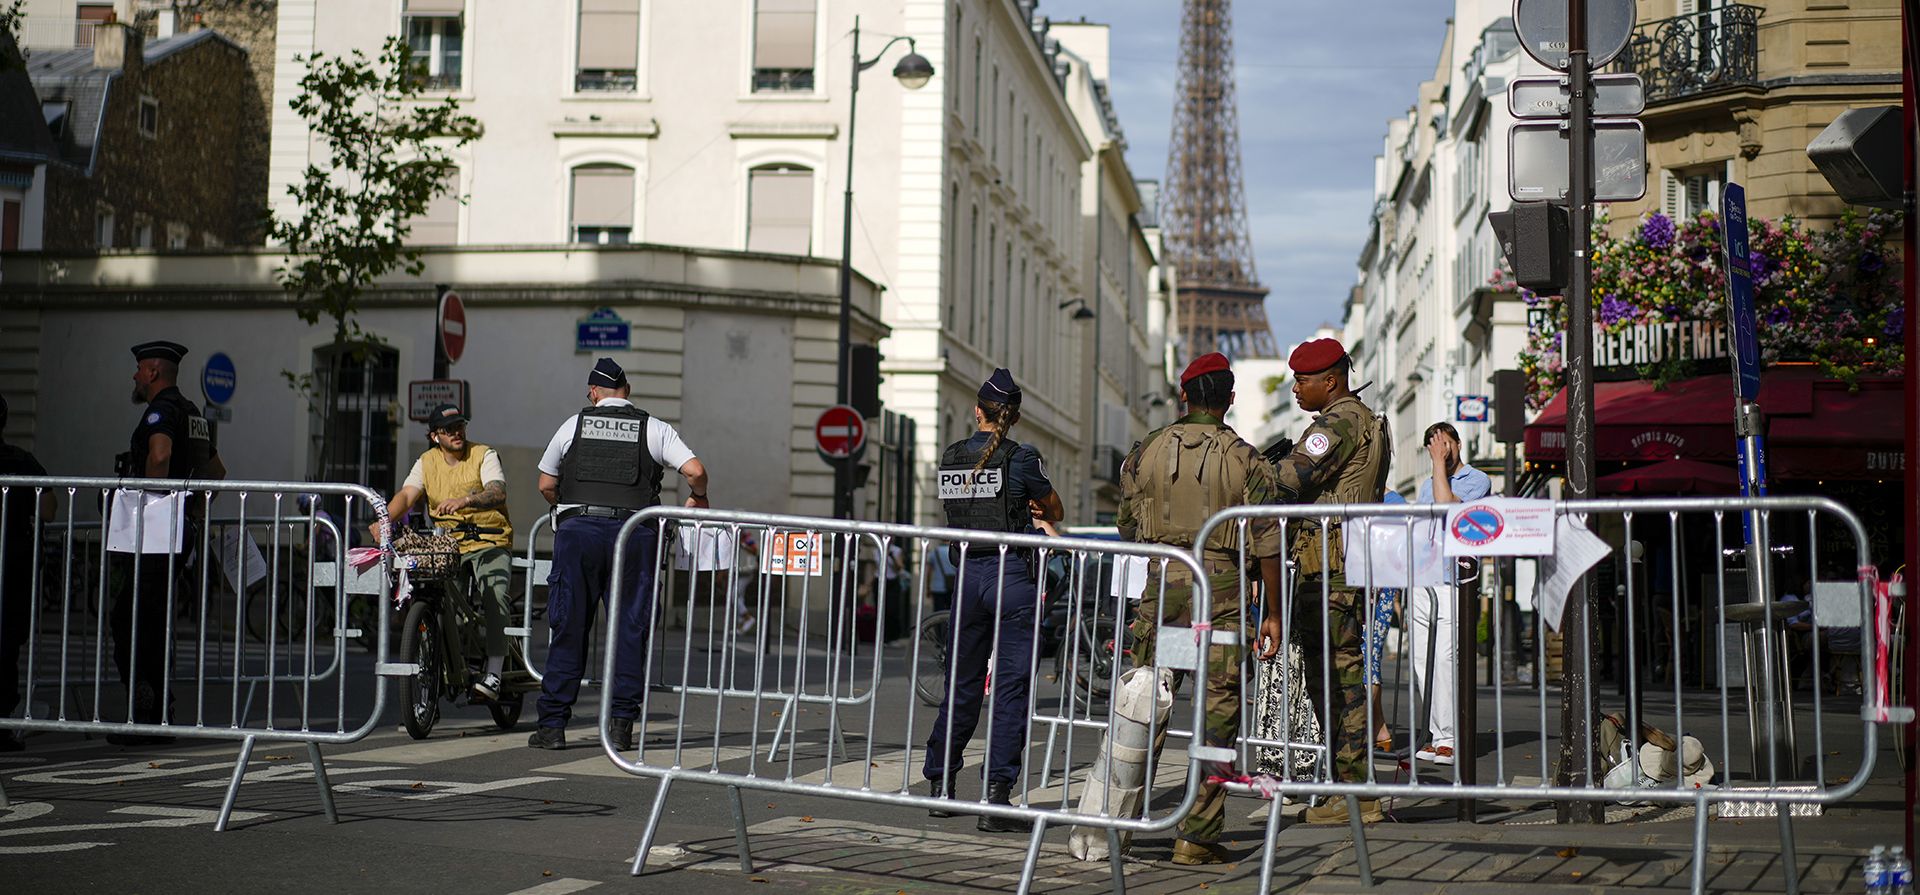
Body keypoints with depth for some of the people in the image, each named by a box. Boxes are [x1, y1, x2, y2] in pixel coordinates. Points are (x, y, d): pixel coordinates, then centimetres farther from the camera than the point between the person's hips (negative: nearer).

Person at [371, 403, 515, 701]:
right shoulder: (427, 462, 10)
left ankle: (494, 673, -27)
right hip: (445, 548, 4)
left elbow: (498, 493, -19)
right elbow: (407, 495, -4)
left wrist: (465, 501, -39)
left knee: (496, 596, -26)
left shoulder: (484, 455, -2)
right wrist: (385, 519, -26)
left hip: (490, 543, -4)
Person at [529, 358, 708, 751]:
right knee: (629, 628, 6)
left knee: (568, 628, 5)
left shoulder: (574, 424, 14)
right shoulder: (654, 428, 10)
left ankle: (552, 724, 6)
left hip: (577, 528, 1)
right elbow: (695, 471, 0)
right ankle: (620, 725, 4)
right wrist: (697, 498, 21)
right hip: (634, 532, 0)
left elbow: (546, 485, 19)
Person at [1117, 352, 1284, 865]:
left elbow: (1127, 526, 12)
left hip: (1159, 577, 3)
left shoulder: (1147, 450, 5)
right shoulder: (1246, 461, -2)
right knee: (1218, 708, 3)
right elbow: (1266, 543, -3)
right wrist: (1272, 614, 3)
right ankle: (1197, 836, 2)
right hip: (1218, 583, -2)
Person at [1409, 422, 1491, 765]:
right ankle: (1437, 735, 6)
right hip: (1419, 579, 7)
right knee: (1422, 661, 2)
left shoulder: (1477, 480, 2)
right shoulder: (1427, 485, 24)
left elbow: (1446, 507, -15)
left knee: (1444, 657, -15)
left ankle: (1448, 738, -13)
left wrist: (1441, 461, -7)